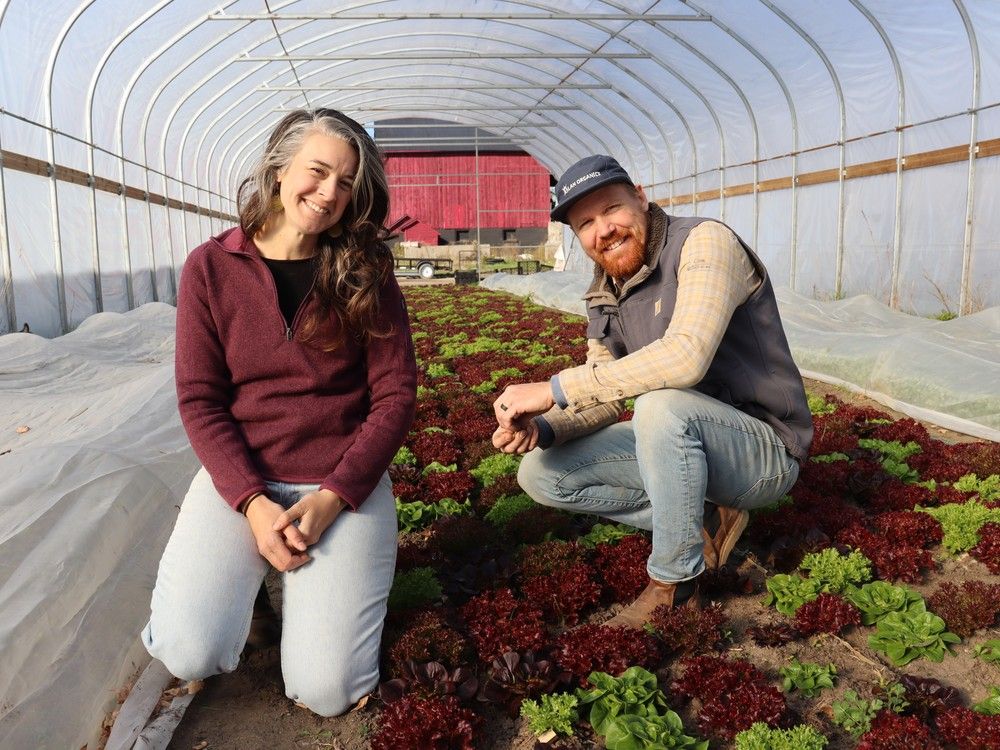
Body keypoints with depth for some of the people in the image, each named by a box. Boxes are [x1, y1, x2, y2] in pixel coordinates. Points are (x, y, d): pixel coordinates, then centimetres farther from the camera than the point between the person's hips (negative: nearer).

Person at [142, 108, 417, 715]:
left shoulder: (366, 274, -3)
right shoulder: (211, 268, -3)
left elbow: (396, 395, -6)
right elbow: (200, 400, -4)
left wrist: (333, 497, -16)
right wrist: (253, 502, -16)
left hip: (347, 483, 0)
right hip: (240, 476, 1)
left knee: (327, 691, -12)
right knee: (191, 654, -18)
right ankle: (246, 566, 14)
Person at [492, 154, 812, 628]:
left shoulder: (704, 242, -19)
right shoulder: (606, 296, 4)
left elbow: (686, 356, -36)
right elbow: (604, 398, 2)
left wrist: (554, 389, -33)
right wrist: (542, 427, -20)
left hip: (764, 448, -7)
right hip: (685, 444, 7)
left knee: (662, 405, -38)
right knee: (541, 473, -1)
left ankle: (674, 587, -15)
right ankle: (704, 523, 2)